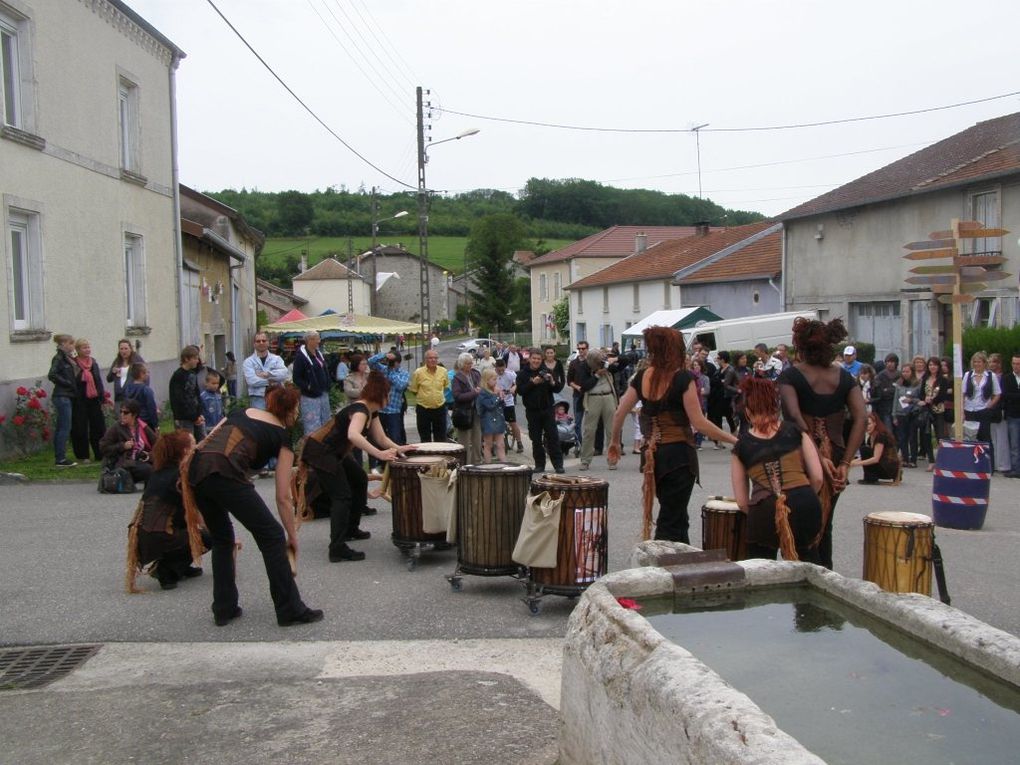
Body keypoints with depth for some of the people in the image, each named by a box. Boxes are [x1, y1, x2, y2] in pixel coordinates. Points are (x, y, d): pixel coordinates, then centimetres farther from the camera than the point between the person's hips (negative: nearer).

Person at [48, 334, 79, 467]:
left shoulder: (67, 358, 15)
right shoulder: (58, 358, -11)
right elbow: (52, 375, -21)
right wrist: (67, 383, -14)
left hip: (68, 396, 9)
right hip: (62, 396, -9)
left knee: (60, 428, 11)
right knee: (65, 427, -8)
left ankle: (58, 458, 16)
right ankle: (60, 459, -6)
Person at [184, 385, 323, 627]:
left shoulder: (242, 412, 29)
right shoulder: (282, 438, 14)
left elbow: (206, 442, 17)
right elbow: (283, 497, 13)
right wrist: (293, 536, 21)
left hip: (195, 469, 6)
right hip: (224, 474, -6)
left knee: (221, 538, 26)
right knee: (272, 536, 7)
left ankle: (224, 609, 28)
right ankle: (291, 610, 12)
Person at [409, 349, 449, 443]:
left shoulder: (443, 371, 0)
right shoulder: (418, 372, -9)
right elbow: (413, 390, 1)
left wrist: (439, 396, 11)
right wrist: (423, 397, 4)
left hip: (440, 408, 2)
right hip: (423, 409, -2)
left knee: (441, 439, 9)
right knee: (425, 439, 7)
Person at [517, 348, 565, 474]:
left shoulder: (546, 372, 4)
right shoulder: (523, 374, 2)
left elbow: (558, 389, 2)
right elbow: (520, 390, -10)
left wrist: (552, 382, -18)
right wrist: (533, 383, -21)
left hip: (547, 409, 0)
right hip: (532, 411, 0)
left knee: (553, 436, -3)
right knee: (536, 439, 6)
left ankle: (558, 464, 0)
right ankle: (539, 465, 14)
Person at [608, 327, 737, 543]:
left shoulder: (641, 377, 4)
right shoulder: (683, 378, -12)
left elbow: (619, 414, 10)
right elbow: (699, 422, -15)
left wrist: (615, 441, 26)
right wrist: (733, 439, -6)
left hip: (653, 454, 6)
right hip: (678, 454, -6)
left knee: (676, 517, 20)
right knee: (671, 521, 2)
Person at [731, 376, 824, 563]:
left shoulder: (741, 445, 15)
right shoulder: (795, 431, 15)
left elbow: (741, 502, 12)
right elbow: (817, 478, 9)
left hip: (764, 510, 0)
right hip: (804, 503, 1)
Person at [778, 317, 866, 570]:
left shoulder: (790, 376, -7)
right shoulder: (844, 376, 4)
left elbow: (795, 417, -22)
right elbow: (860, 419, -7)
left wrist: (818, 457, -20)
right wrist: (845, 463, -9)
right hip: (835, 455, 4)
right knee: (824, 526, 16)